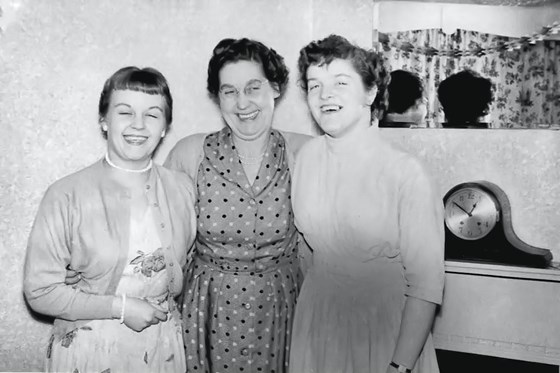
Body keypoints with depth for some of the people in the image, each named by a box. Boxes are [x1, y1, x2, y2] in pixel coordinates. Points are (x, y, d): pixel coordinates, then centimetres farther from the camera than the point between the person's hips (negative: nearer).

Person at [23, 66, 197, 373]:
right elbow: (40, 290, -12)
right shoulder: (66, 196, -15)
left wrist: (162, 302, -5)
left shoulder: (182, 188, -5)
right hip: (89, 347, -3)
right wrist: (120, 307, -16)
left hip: (163, 345, 3)